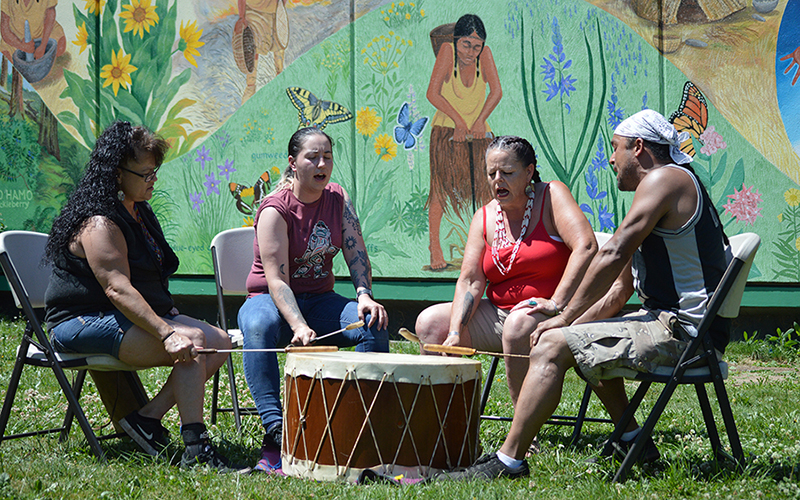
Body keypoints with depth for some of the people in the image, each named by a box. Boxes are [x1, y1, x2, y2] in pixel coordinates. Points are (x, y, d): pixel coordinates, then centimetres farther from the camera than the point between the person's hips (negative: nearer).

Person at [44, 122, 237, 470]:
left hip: (142, 313, 10)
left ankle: (148, 416, -11)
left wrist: (169, 316, 16)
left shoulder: (139, 211, 15)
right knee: (191, 344, -28)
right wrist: (167, 333, -38)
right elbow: (117, 288, -30)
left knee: (220, 342, -7)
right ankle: (195, 448, -29)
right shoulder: (99, 222, -18)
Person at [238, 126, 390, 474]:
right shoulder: (275, 210, -14)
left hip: (320, 300, 5)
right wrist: (299, 326, -38)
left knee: (375, 325, -23)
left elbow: (357, 254, 0)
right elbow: (277, 279, -22)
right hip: (270, 300, -5)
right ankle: (275, 433, -44)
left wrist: (364, 296, -21)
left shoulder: (338, 200, 4)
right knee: (258, 326, -40)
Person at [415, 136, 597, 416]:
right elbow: (470, 280, -1)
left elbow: (586, 247, -21)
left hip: (554, 317, -6)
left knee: (518, 325, -37)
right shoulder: (484, 218, 8)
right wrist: (455, 333, -16)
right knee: (430, 322, -5)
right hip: (499, 314, 6)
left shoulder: (551, 196, -6)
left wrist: (556, 303, -26)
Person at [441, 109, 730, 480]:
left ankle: (508, 461, -14)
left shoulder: (664, 179, -10)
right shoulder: (660, 187, 23)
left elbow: (613, 255, -16)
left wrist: (565, 318, -10)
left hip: (683, 331, -11)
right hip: (669, 322, 11)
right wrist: (573, 323, 11)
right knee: (584, 341, 29)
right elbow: (619, 290, 21)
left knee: (551, 347, -15)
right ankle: (632, 441, 25)